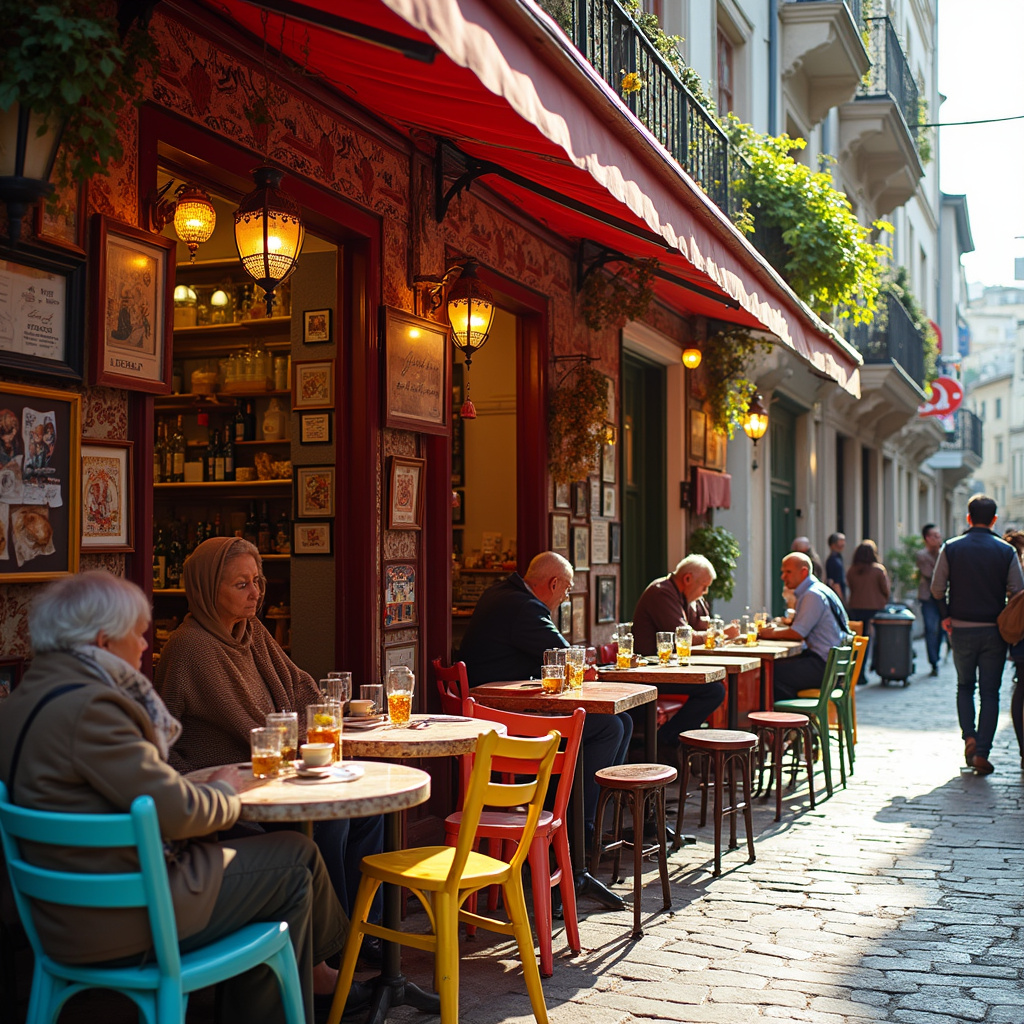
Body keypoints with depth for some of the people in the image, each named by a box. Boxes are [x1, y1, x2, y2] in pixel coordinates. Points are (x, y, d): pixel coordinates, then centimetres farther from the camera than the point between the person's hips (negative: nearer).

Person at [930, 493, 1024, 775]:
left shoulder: (951, 548, -2)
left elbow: (937, 588, -3)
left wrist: (946, 615, 10)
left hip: (961, 628, 1)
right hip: (994, 630, -1)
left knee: (965, 686, 18)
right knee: (990, 693, 4)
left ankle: (969, 737, 1)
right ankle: (982, 752, -1)